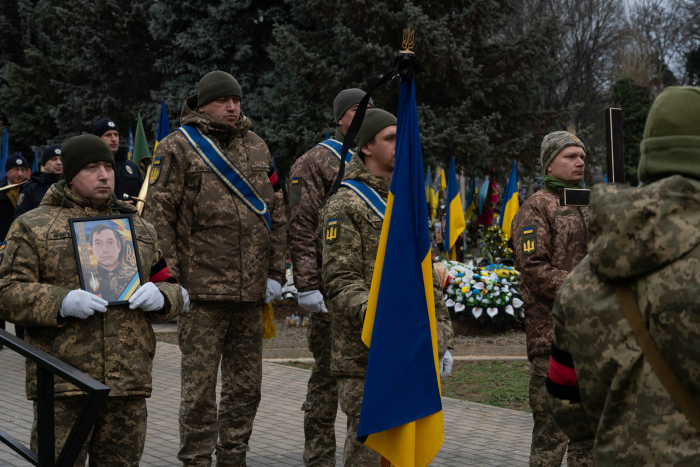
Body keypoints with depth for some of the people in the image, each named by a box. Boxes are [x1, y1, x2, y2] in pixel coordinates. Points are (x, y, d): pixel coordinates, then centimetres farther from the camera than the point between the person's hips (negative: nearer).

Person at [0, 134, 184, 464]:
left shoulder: (140, 229, 19)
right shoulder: (32, 226, 5)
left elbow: (171, 287, 21)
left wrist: (159, 297, -4)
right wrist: (62, 303, -19)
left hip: (128, 382, 4)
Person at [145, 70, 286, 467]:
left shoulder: (257, 147, 15)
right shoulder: (178, 146, 0)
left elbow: (277, 212, 17)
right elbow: (158, 214, -4)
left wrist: (275, 272, 10)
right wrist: (170, 279, -10)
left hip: (251, 289, 5)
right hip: (203, 288, -5)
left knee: (246, 384, 10)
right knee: (200, 385, -3)